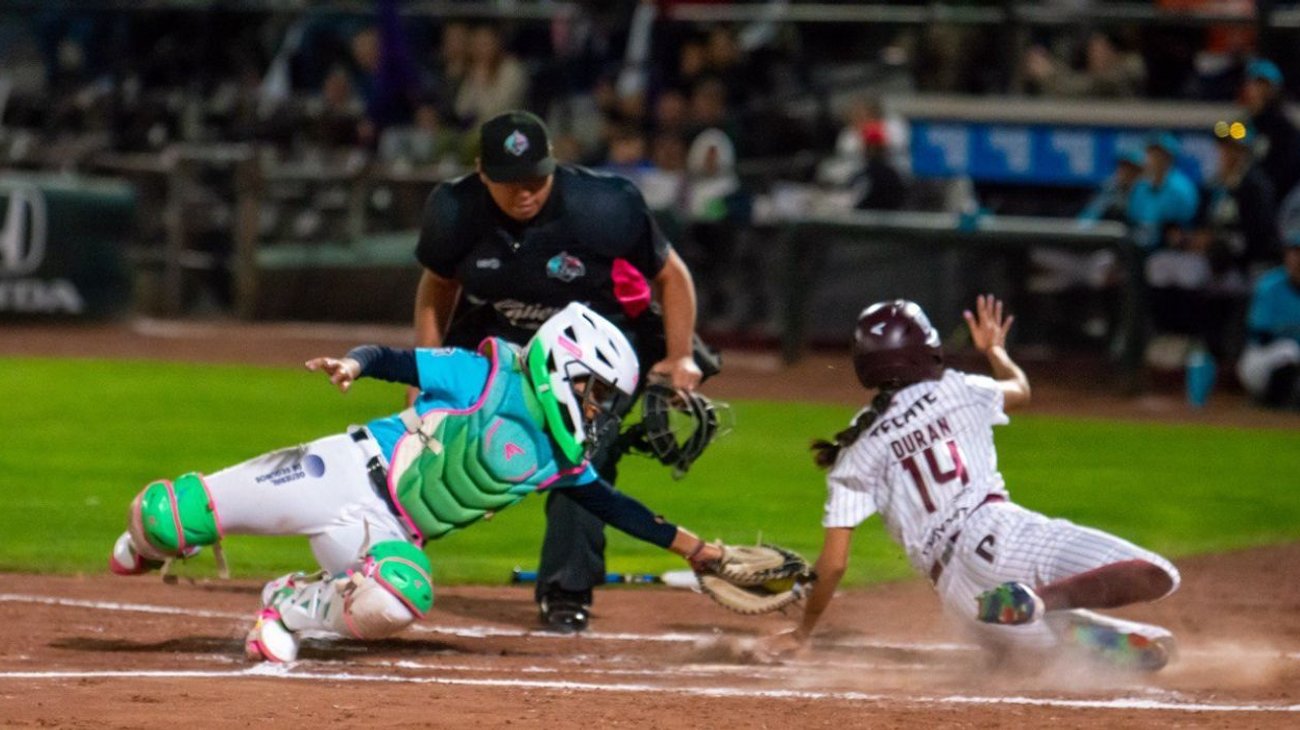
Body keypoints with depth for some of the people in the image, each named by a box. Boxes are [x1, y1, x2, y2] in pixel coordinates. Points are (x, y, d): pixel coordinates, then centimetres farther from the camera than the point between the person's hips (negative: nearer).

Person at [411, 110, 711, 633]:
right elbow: (438, 287, 1)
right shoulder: (456, 213, -20)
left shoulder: (603, 208, -29)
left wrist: (679, 356, -17)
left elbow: (670, 274, -13)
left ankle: (567, 594, -13)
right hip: (492, 344, 3)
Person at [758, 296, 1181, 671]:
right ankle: (1042, 598, -36)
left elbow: (833, 562, 9)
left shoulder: (856, 455, 13)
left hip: (956, 589, 1)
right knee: (1156, 577, -12)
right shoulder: (955, 391, 15)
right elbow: (1019, 389, 38)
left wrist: (802, 632, 25)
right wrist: (996, 350, 60)